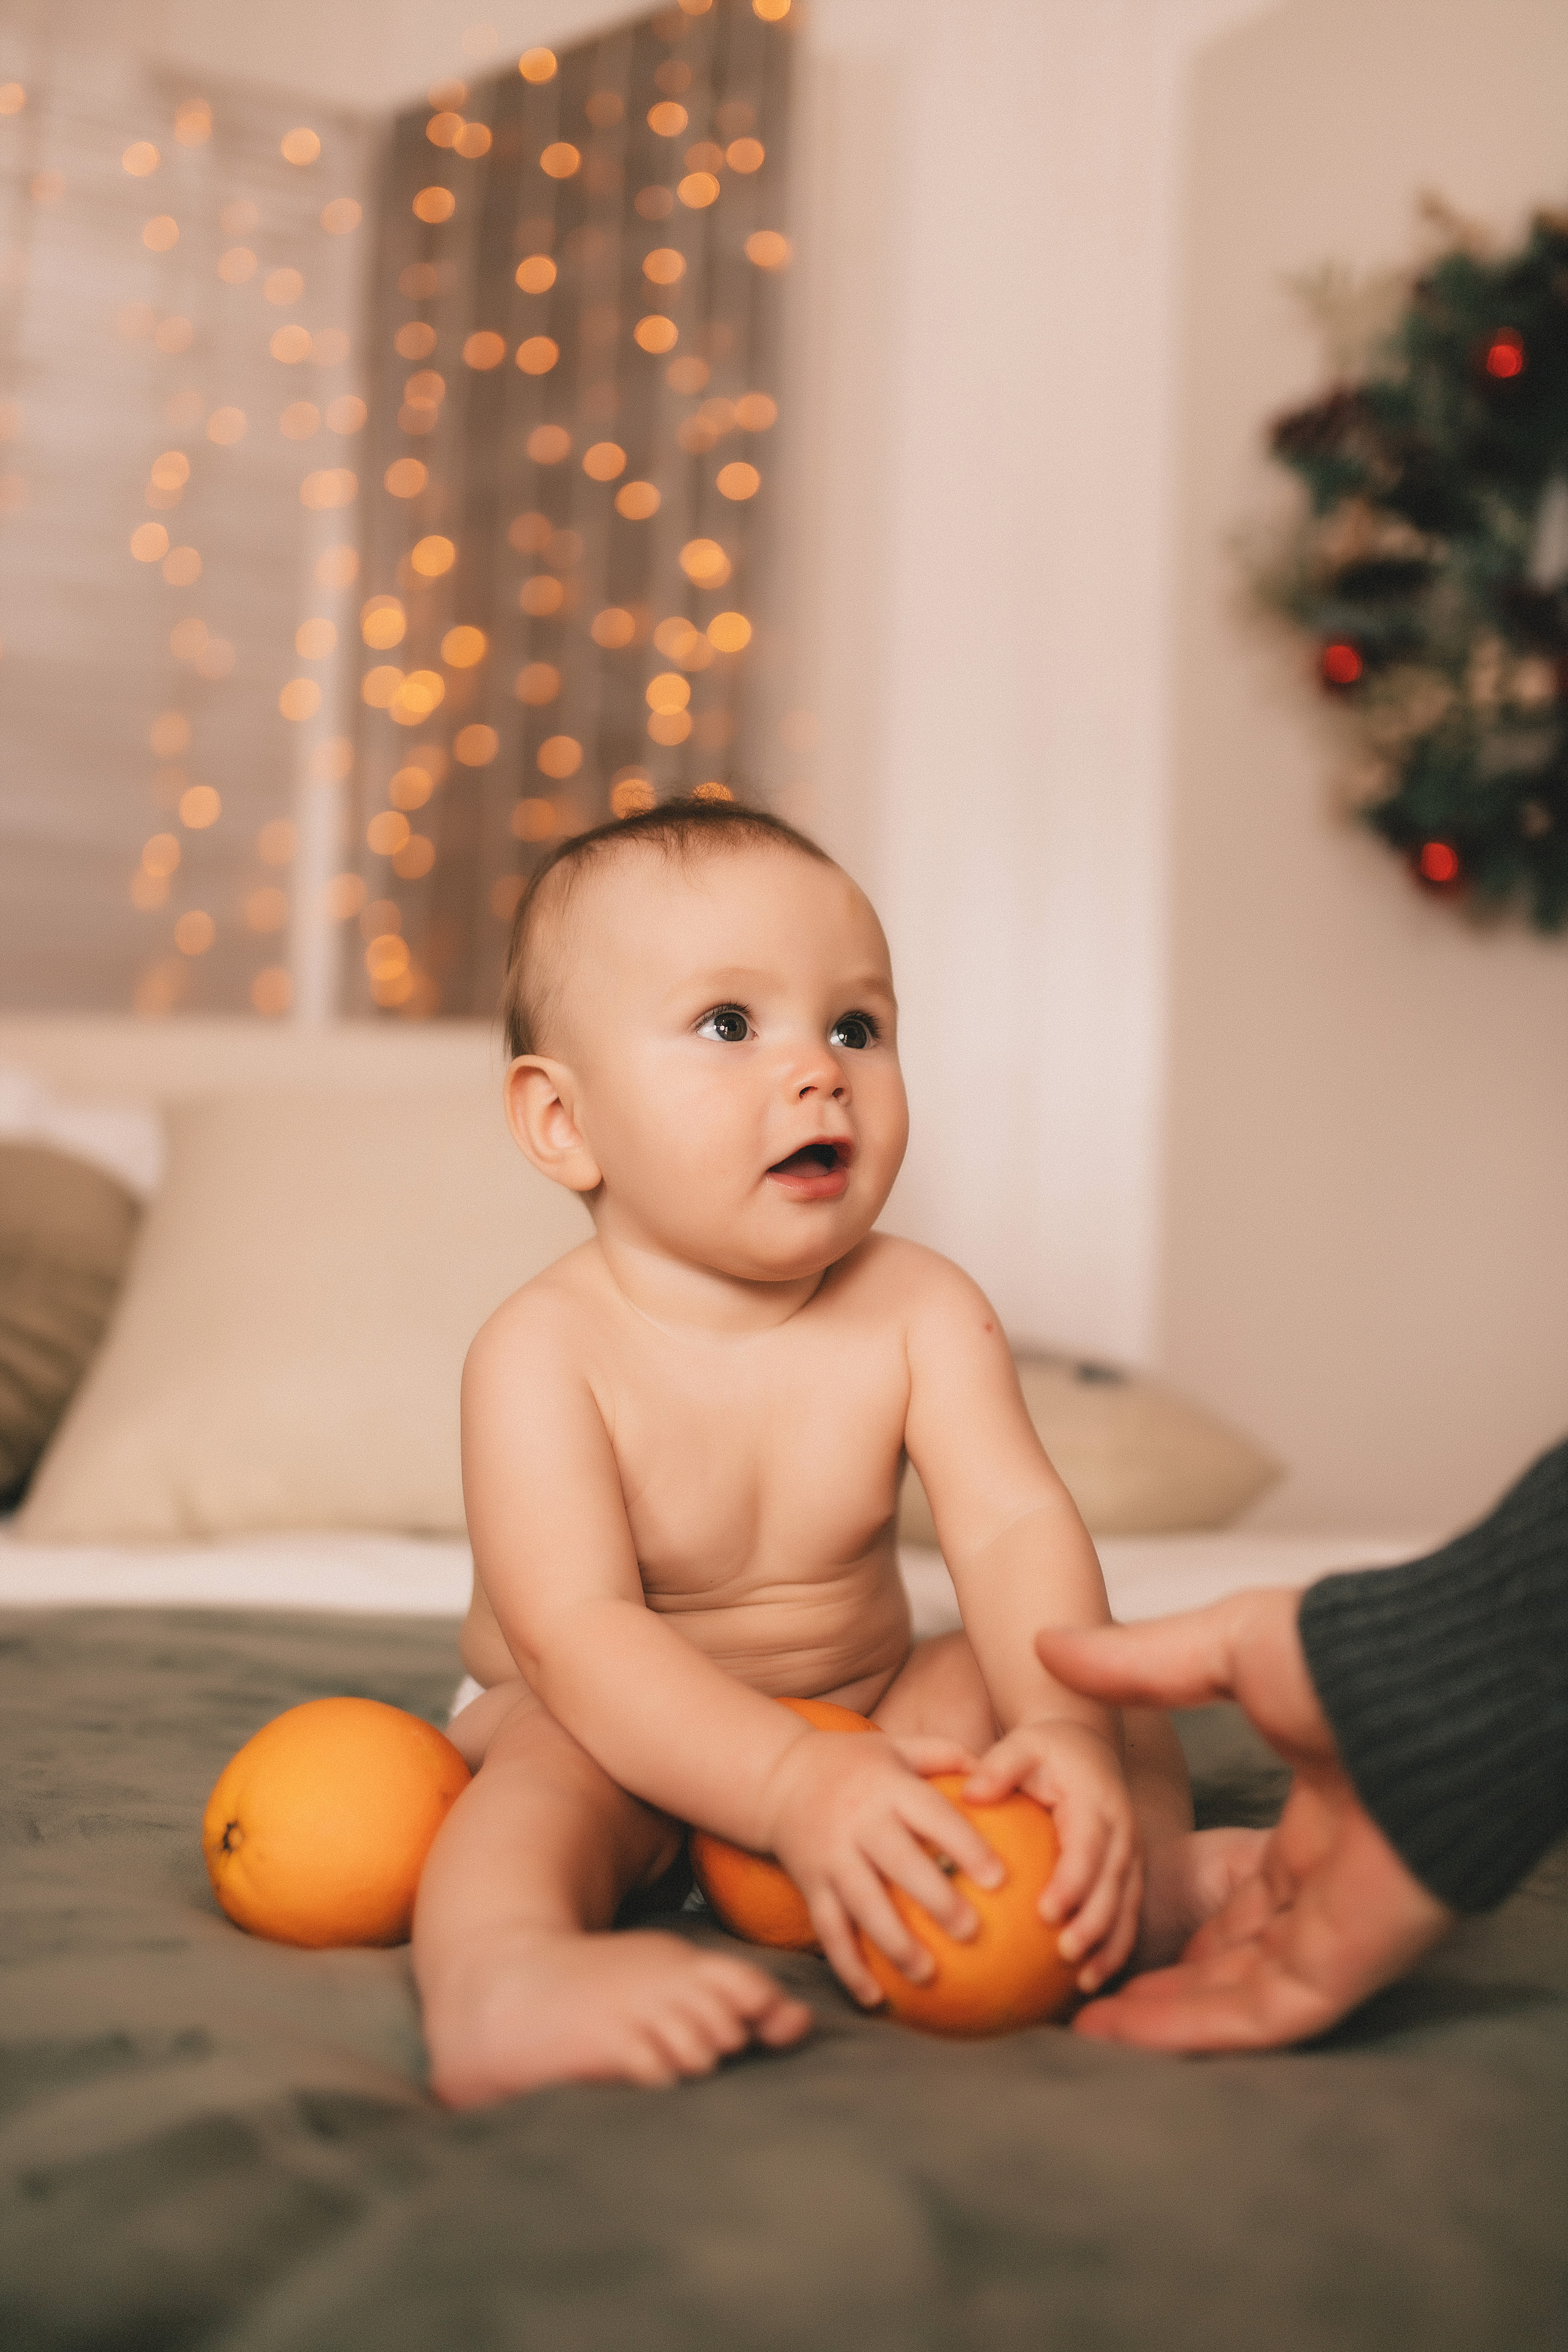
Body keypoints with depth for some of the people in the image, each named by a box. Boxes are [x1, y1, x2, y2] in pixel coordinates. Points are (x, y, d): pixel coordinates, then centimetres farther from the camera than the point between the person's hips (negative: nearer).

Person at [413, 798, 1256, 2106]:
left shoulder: (919, 1311, -11)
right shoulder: (545, 1355, -23)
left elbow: (1016, 1529, -22)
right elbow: (575, 1633, -32)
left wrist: (1070, 1727, -43)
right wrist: (792, 1785, -47)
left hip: (867, 1711, 5)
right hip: (641, 1739, -4)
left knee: (1089, 1670, -8)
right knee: (557, 1758, -34)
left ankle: (1155, 1870, -28)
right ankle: (502, 1980, -58)